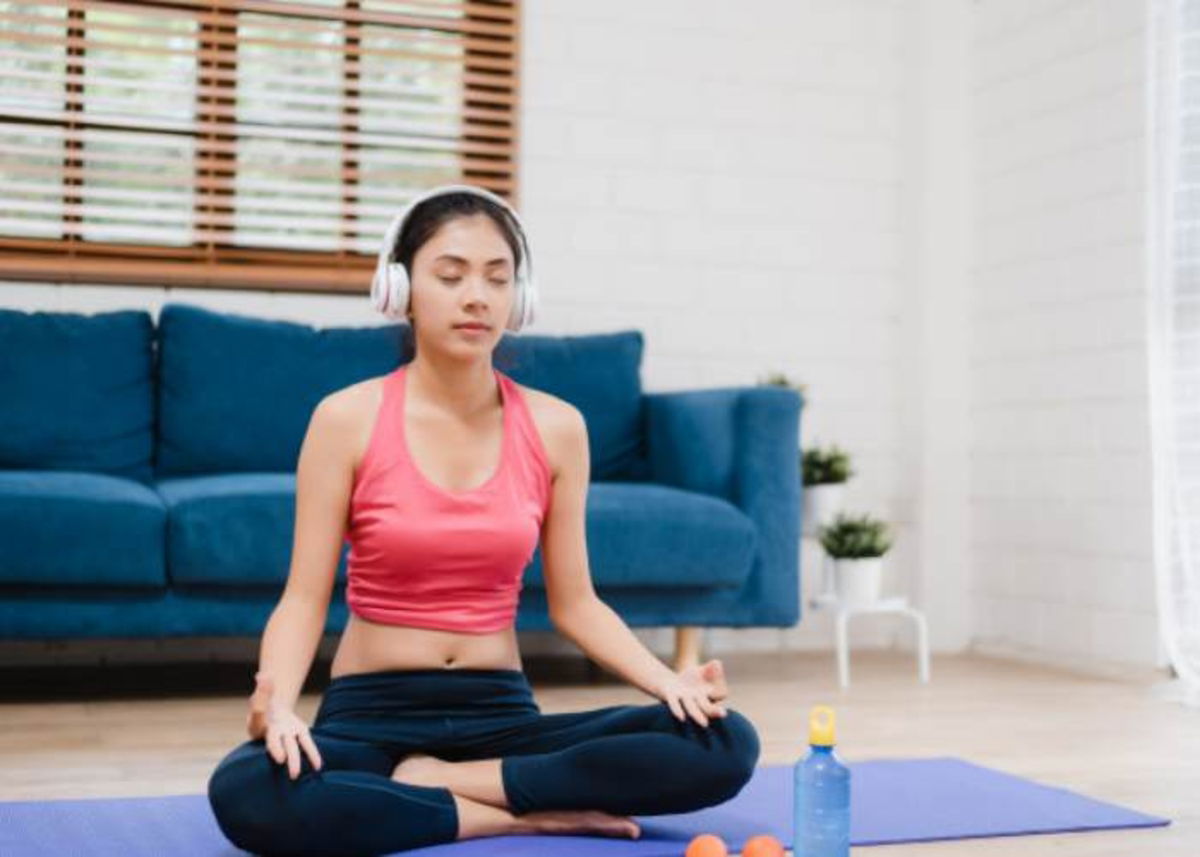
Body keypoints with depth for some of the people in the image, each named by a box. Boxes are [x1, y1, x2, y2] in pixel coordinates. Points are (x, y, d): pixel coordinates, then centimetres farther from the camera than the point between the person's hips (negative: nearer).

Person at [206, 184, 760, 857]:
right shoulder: (348, 419, -5)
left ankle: (439, 782, -13)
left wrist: (668, 681, -12)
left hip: (503, 715, 3)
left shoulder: (555, 427, 2)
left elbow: (574, 602, 5)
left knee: (725, 744, -20)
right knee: (248, 794, -36)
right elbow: (304, 599, -7)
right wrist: (278, 703, -27)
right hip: (371, 712, -2)